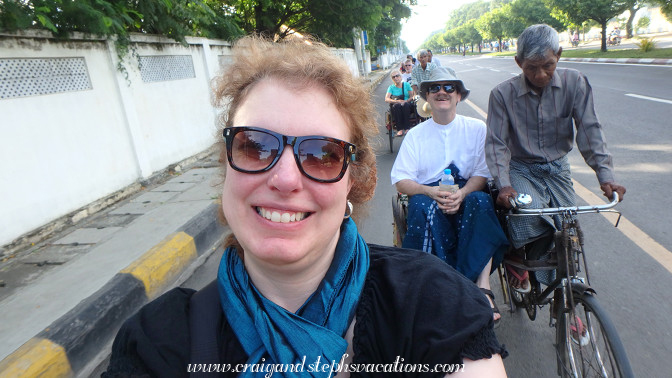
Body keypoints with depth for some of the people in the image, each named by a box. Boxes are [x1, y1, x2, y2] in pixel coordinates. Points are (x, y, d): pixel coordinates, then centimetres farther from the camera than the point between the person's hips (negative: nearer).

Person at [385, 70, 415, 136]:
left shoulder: (406, 84, 15)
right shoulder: (391, 87, 13)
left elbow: (412, 96, 6)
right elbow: (386, 99, -2)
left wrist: (406, 101, -15)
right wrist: (397, 101, -20)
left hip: (408, 105, 0)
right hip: (396, 108, 0)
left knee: (405, 105, -35)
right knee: (396, 106, -35)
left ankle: (407, 128, -37)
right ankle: (400, 129, -39)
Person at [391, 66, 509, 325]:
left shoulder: (476, 128, 11)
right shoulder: (416, 134, 11)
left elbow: (483, 174, 2)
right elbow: (401, 181, 1)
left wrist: (461, 194, -20)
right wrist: (431, 192, -20)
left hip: (466, 196, 1)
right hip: (429, 197, 0)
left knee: (481, 200, -33)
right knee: (421, 205, -34)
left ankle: (482, 287, -34)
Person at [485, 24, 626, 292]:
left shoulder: (575, 83, -7)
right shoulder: (503, 94, -12)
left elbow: (589, 130, -8)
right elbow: (496, 143, -14)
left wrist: (605, 175, -20)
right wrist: (504, 185, -28)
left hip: (557, 168, 3)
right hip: (520, 169, -3)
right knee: (530, 213, -32)